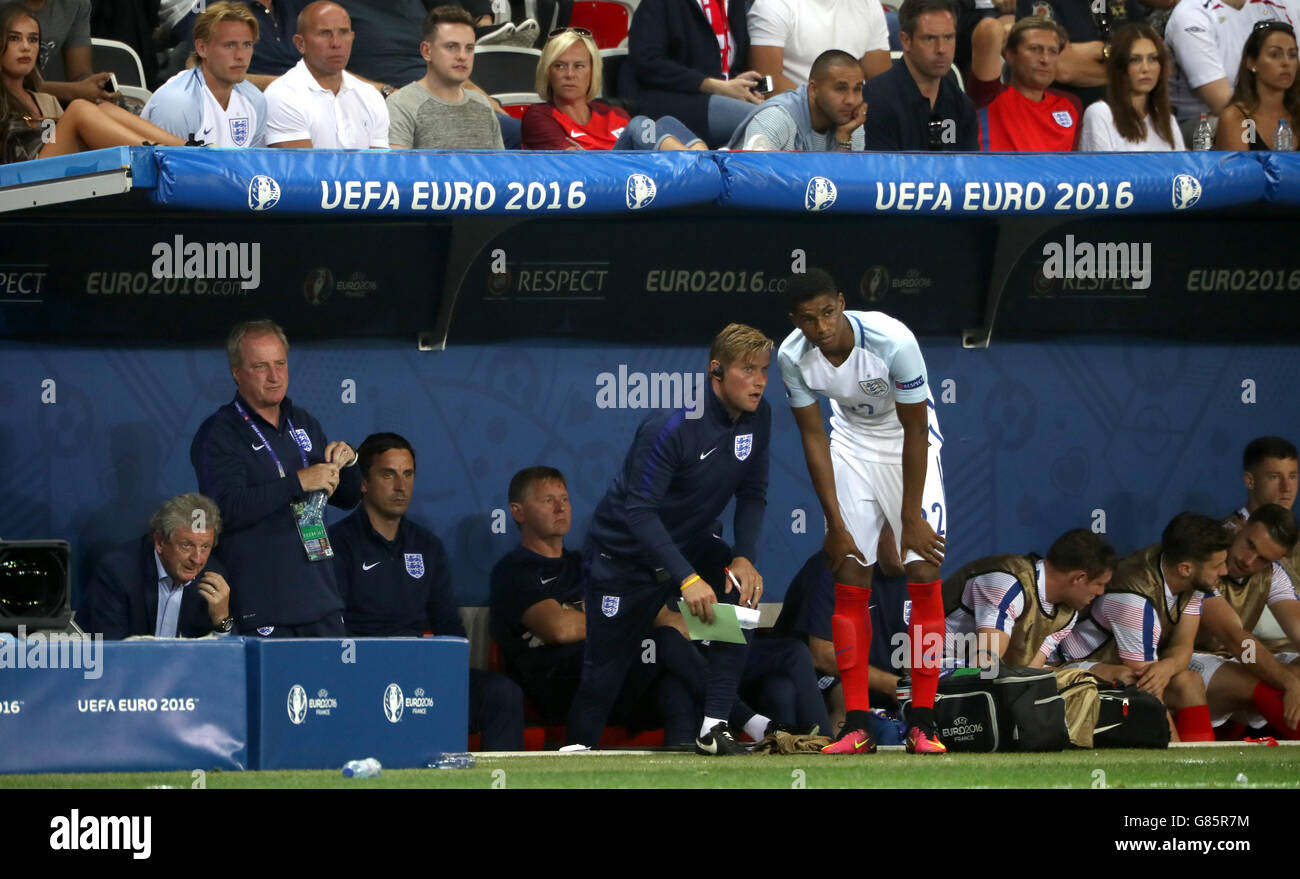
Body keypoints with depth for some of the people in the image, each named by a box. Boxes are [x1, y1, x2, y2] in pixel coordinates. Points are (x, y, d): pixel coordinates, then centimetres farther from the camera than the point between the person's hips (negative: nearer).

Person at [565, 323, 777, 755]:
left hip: (691, 542, 5)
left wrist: (743, 558, -15)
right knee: (605, 666, 2)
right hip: (627, 553, -5)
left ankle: (714, 728, -19)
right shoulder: (671, 427, -30)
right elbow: (639, 512, -32)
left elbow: (752, 494, 1)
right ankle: (577, 750, 26)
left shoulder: (757, 416, -9)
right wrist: (686, 578, -38)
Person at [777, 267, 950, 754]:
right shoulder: (793, 357, -20)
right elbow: (813, 437, -8)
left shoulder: (893, 341, -32)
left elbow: (915, 433, -22)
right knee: (850, 582, -5)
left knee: (924, 575, -12)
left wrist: (912, 520, -18)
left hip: (909, 442, -3)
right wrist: (834, 523, -10)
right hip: (852, 441, 3)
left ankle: (922, 722, -8)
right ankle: (857, 726, -2)